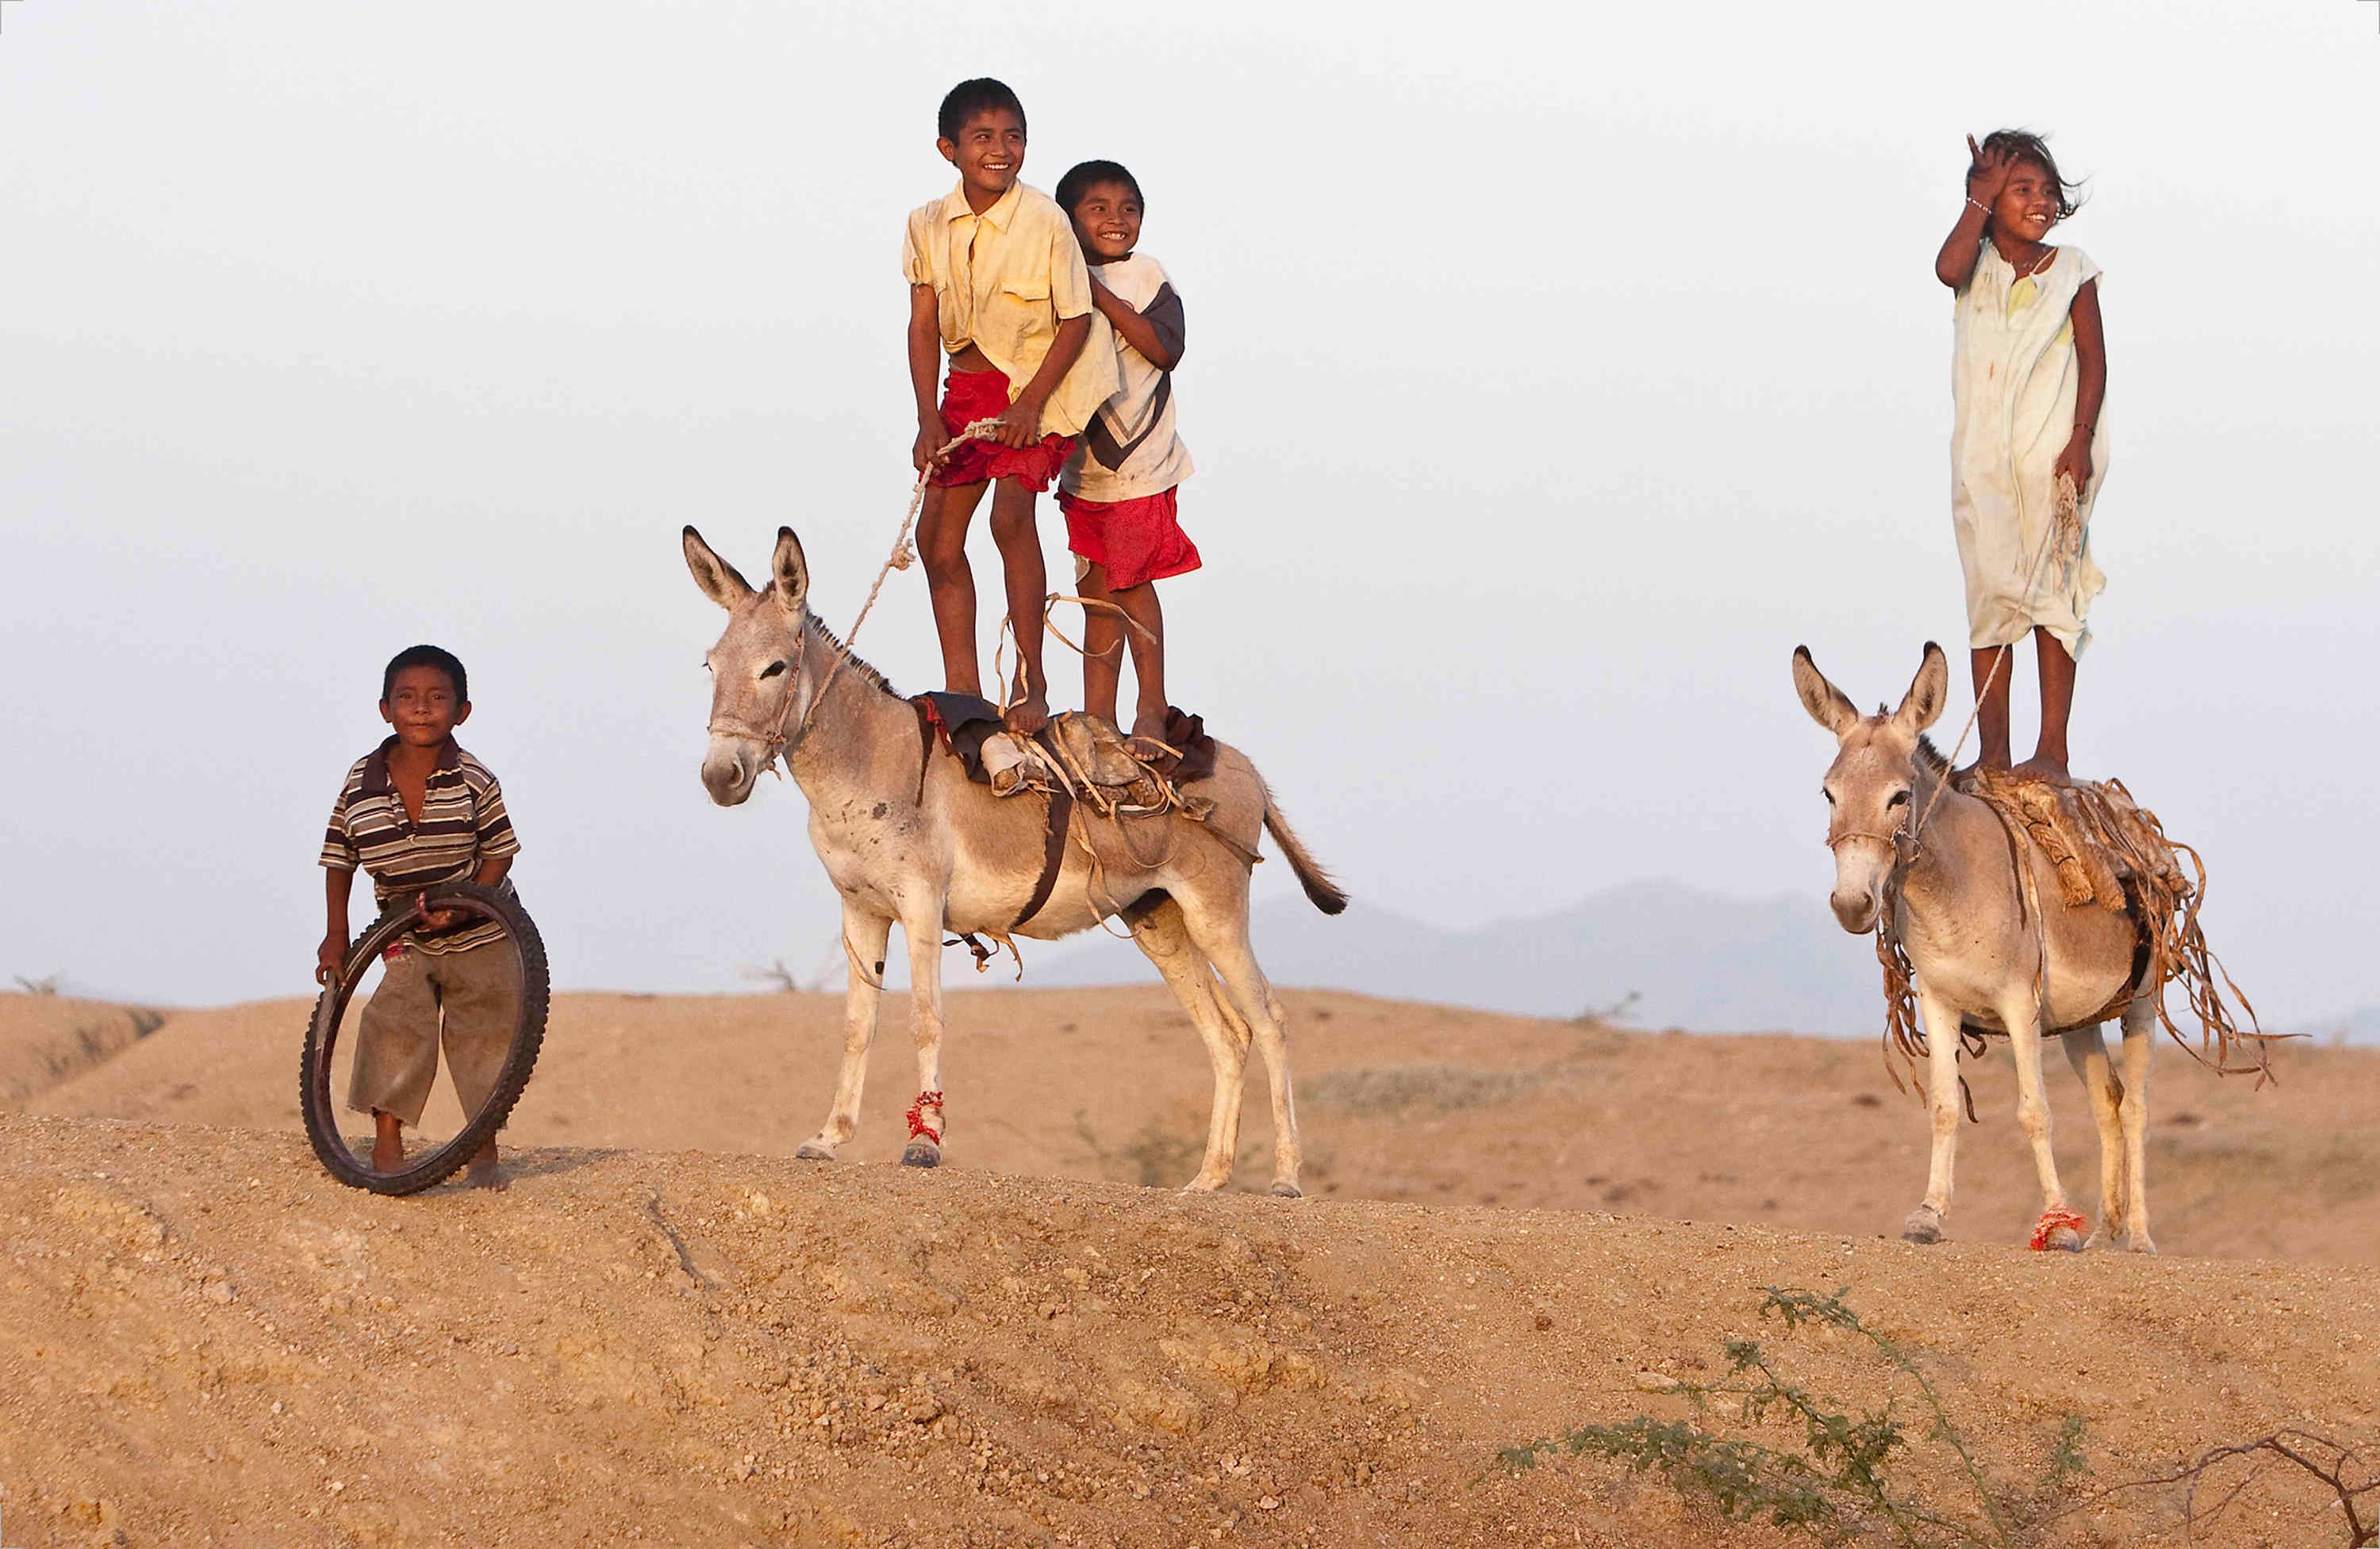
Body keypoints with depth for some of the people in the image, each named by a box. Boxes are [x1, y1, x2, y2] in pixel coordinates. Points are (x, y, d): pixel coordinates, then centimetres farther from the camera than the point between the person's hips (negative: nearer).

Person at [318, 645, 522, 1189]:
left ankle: (484, 1153, 11)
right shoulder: (361, 783, -10)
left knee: (483, 1034, 0)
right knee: (396, 1025, -11)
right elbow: (339, 858, 2)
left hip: (481, 934, -1)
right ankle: (387, 1145, -3)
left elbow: (499, 853, -9)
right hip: (406, 940, 1)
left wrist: (460, 906, -22)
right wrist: (337, 934, -2)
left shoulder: (473, 780, -16)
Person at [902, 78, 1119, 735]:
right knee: (936, 531, 0)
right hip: (967, 385, 5)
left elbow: (1076, 321, -12)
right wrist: (928, 418, -7)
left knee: (1011, 512, -23)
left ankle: (1030, 681, -13)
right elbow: (923, 323, 1)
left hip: (1038, 383, -5)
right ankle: (962, 689, 10)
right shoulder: (929, 224, -4)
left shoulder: (1045, 221, -18)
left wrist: (1032, 403, -20)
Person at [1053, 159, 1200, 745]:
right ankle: (1098, 714, 14)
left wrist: (1105, 301, -21)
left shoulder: (1145, 276, -6)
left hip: (1138, 461, -5)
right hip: (1084, 464, 5)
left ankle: (1152, 707, 6)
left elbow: (1166, 348, -17)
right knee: (1097, 589, 9)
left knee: (1131, 581, -4)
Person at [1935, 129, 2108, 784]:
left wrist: (2081, 441, -11)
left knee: (2052, 595, -3)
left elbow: (2093, 360, -1)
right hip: (1983, 457, 2)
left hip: (2052, 454, -2)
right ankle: (1992, 754, 7)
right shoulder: (1978, 267, 3)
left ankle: (2053, 750, -1)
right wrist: (1982, 197, -12)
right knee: (1988, 595, 3)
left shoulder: (2070, 271, 0)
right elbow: (1948, 269, -22)